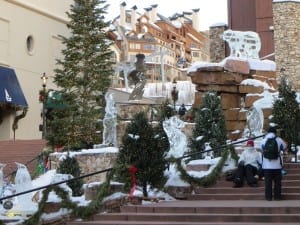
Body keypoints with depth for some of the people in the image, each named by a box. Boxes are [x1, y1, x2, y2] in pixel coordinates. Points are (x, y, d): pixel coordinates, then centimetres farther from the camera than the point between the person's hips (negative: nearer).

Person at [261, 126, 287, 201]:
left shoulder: (264, 140, -1)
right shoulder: (279, 140, -4)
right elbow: (284, 148, 10)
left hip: (267, 166, 1)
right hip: (277, 165, -1)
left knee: (268, 181, 5)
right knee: (277, 181, 9)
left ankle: (268, 196, 5)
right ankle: (277, 196, 9)